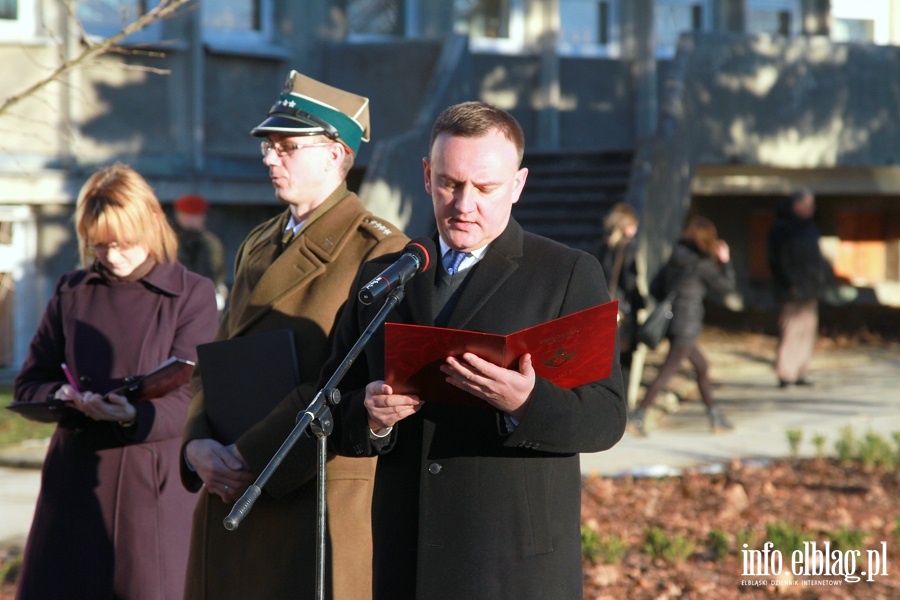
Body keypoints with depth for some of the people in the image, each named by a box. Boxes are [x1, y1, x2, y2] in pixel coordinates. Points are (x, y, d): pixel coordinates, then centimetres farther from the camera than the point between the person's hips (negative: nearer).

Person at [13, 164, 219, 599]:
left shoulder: (192, 295, 1)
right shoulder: (71, 291, 12)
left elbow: (188, 398, -6)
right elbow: (28, 384, 12)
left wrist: (134, 415, -27)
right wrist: (61, 398, -12)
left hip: (153, 481, -3)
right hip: (76, 479, 3)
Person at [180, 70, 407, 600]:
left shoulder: (378, 250, -7)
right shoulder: (256, 248, 18)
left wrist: (249, 457, -18)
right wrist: (199, 445, -4)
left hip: (321, 495, -7)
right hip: (231, 492, 7)